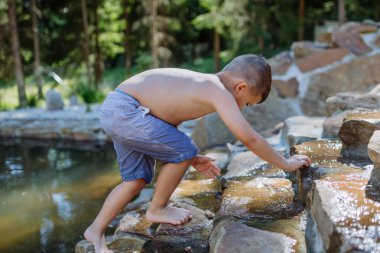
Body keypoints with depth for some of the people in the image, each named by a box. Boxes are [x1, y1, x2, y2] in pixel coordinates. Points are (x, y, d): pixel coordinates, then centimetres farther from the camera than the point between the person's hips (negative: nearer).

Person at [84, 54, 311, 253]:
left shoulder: (203, 85, 13)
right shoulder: (220, 92, -14)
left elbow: (167, 113, 19)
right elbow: (250, 139, -16)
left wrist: (192, 160, 19)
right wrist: (286, 164, -3)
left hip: (114, 111, 10)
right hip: (125, 111, -10)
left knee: (138, 179, 15)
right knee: (185, 151, -7)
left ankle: (96, 230, 26)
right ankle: (158, 209, 12)